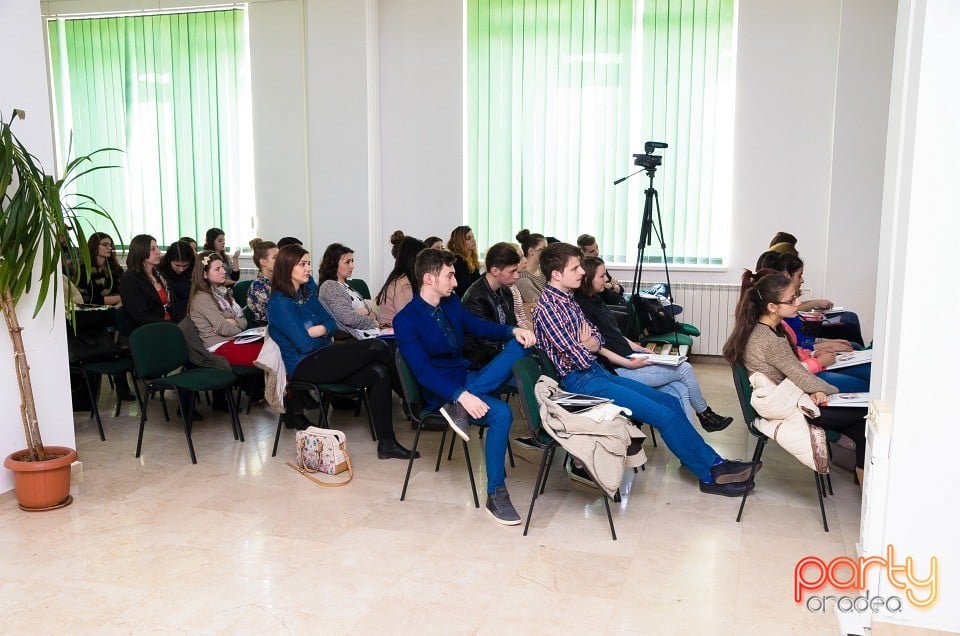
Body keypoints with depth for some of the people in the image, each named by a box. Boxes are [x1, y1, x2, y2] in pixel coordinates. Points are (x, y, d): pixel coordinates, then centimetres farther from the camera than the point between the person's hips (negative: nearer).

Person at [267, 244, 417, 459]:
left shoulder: (307, 292, 13)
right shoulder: (280, 303, -12)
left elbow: (332, 323, 10)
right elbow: (305, 345, -17)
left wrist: (320, 329, -12)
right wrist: (324, 334, 2)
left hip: (321, 359, 8)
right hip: (304, 367, -8)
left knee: (378, 372, -16)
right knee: (375, 347, -18)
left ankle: (387, 443, -17)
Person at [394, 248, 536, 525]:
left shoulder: (452, 303, 9)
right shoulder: (405, 321, -13)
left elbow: (479, 327, 16)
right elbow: (423, 371, -21)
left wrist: (514, 331, -5)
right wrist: (462, 395, -33)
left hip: (469, 379, 8)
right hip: (441, 391, -8)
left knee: (519, 347, -13)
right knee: (501, 413, -31)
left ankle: (458, 409, -23)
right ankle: (495, 494, -18)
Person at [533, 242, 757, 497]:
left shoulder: (567, 299, 11)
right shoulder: (547, 308, -19)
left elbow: (597, 340, 13)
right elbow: (580, 359, -22)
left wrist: (586, 343, -10)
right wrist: (588, 345, 1)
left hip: (597, 372, 10)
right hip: (580, 382, -10)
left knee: (671, 402, 7)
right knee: (664, 415, -13)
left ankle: (714, 463, 14)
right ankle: (709, 476, 2)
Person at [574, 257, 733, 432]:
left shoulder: (595, 299, 13)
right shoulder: (581, 306, -17)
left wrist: (638, 348, 12)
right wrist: (629, 364, -20)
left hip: (627, 356, 9)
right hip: (618, 369, -9)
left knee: (680, 390, -2)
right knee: (684, 369, -4)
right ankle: (705, 414, 20)